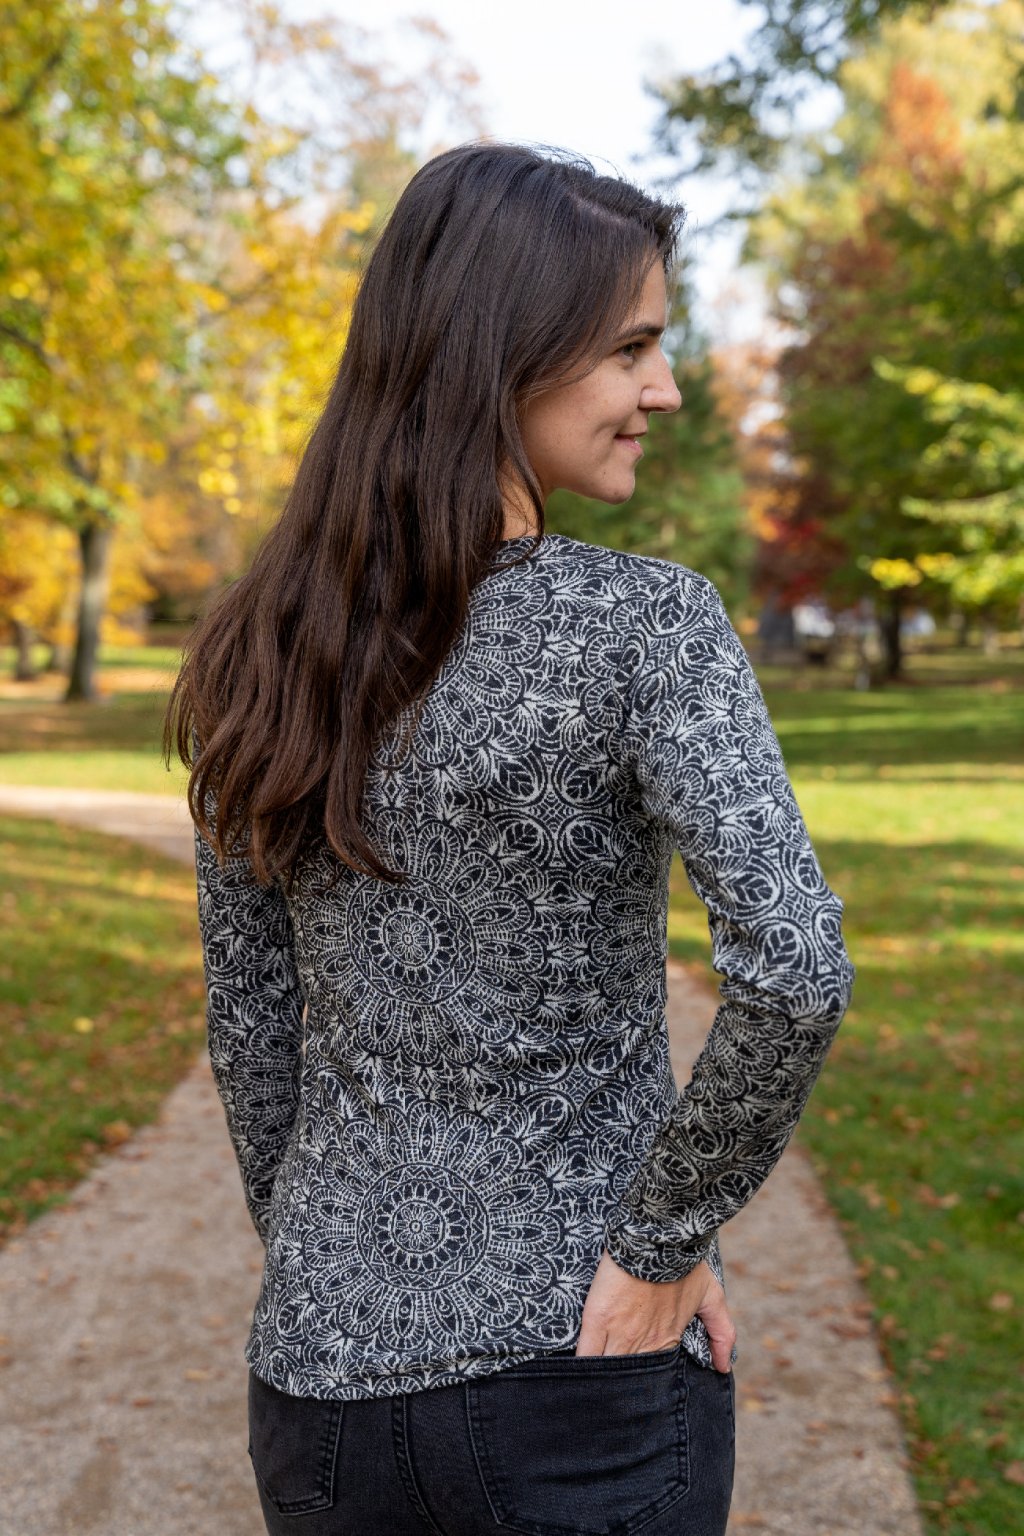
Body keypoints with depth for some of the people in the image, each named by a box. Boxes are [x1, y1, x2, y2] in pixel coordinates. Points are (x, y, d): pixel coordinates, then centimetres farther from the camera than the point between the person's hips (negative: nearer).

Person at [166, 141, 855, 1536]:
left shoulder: (261, 654, -2)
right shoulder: (649, 624, -17)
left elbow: (247, 1027, 3)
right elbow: (794, 969, -29)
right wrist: (663, 1245, -14)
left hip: (325, 1372, 4)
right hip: (589, 1371, -4)